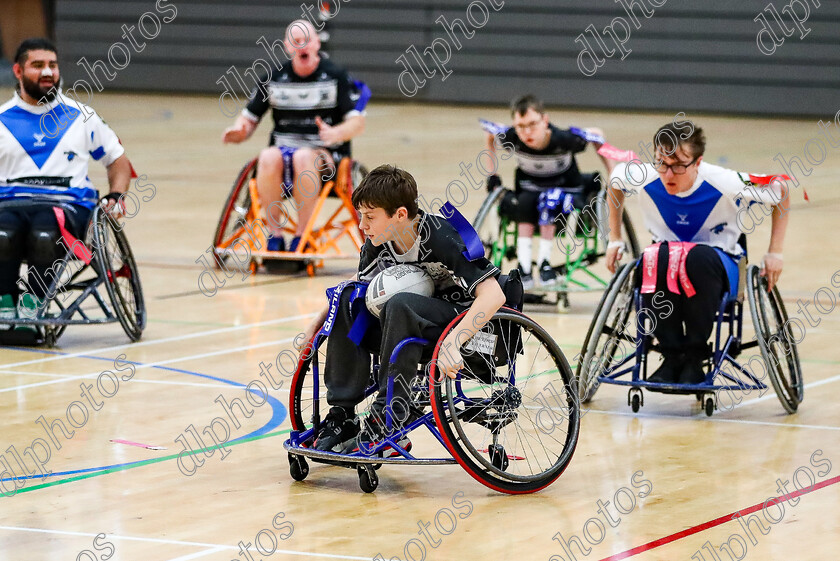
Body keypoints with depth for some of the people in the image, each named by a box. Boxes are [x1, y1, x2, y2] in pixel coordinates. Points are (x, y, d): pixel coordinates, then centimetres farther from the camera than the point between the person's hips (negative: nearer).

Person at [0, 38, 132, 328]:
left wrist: (115, 197, 9)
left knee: (44, 234, -38)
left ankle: (33, 300, -20)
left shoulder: (81, 117, 19)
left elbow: (119, 162, 27)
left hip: (68, 204, 0)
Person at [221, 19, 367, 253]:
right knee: (268, 158, -33)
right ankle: (275, 235, -24)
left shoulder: (336, 76, 0)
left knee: (304, 157, -37)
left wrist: (336, 133, -27)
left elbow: (358, 122, -5)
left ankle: (302, 237, -27)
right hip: (283, 148, 3)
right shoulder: (274, 78, 8)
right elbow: (250, 117, 11)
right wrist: (239, 131, -13)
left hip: (325, 156, -2)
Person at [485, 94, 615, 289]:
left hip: (567, 190, -2)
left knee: (549, 201, -37)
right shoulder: (512, 138, -24)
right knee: (525, 202, -34)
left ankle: (544, 261, -26)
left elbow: (598, 136, -11)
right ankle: (524, 268, -33)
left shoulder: (565, 138, -30)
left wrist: (613, 176, -10)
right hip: (530, 187, 2)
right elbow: (490, 136, -1)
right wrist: (492, 175, -2)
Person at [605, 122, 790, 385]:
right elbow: (614, 179, 9)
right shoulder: (644, 178, -16)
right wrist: (614, 239, 10)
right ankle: (672, 355, -24)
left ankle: (694, 357, -25)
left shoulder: (725, 183, -22)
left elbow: (781, 191, -5)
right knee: (654, 260, -37)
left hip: (719, 265, -2)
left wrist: (775, 253, -5)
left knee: (700, 257, -40)